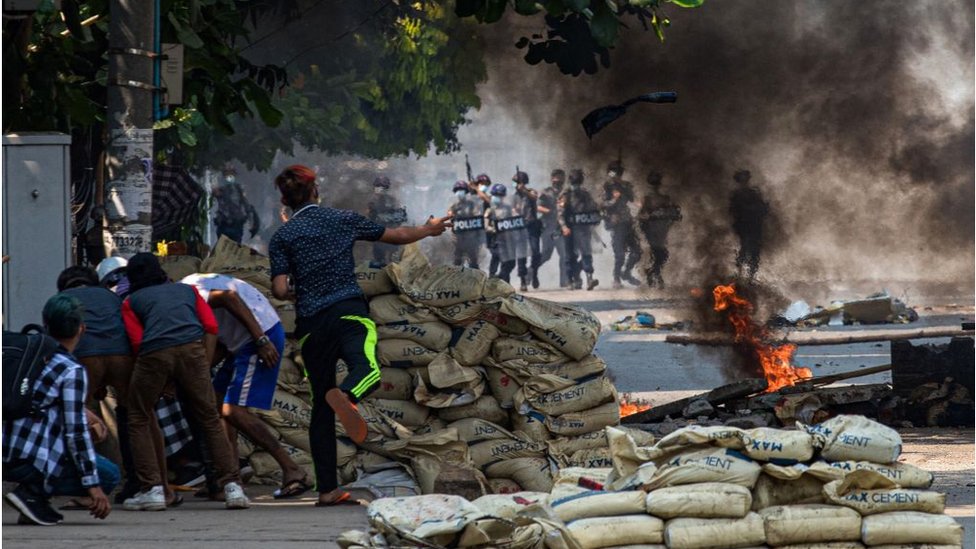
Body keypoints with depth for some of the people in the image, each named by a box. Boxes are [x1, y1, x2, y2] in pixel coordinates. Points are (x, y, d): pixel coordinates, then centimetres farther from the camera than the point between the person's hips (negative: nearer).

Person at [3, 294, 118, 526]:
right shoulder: (72, 372, -10)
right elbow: (76, 431, -12)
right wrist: (93, 485, -8)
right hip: (29, 460, -8)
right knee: (109, 475, 1)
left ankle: (33, 494, 9)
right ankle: (32, 492, -9)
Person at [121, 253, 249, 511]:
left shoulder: (131, 302, 24)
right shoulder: (187, 290, 31)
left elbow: (137, 342, 10)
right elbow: (211, 327, 17)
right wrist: (204, 367, 16)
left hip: (154, 354, -2)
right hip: (192, 350, 2)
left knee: (139, 421, 14)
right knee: (209, 419, 11)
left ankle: (152, 489, 4)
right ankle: (232, 487, 2)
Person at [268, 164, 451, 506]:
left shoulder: (282, 237, 8)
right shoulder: (344, 220, 13)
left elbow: (279, 289, -2)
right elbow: (395, 236, 22)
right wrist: (428, 230, 41)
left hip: (311, 323, 1)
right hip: (349, 312, -1)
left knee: (320, 408, 7)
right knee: (368, 370, -23)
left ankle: (326, 489, 4)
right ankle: (345, 395, -60)